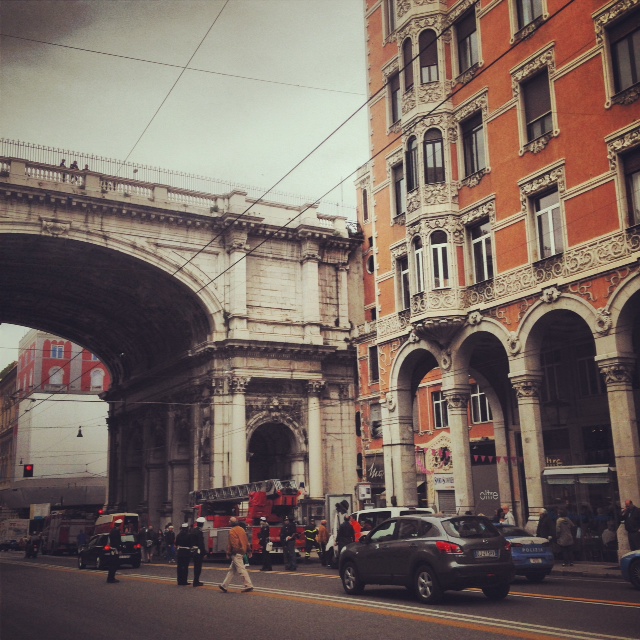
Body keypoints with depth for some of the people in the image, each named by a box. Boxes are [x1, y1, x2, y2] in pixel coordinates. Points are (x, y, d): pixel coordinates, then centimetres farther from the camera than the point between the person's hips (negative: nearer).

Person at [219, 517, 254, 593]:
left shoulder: (232, 531, -14)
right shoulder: (241, 529, 11)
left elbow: (231, 544, -17)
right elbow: (246, 540, 14)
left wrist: (228, 553, -10)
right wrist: (248, 550, 18)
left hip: (236, 553, -9)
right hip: (242, 551, 9)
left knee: (241, 570, -8)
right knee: (232, 569, 14)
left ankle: (248, 586, -10)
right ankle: (224, 586, 20)